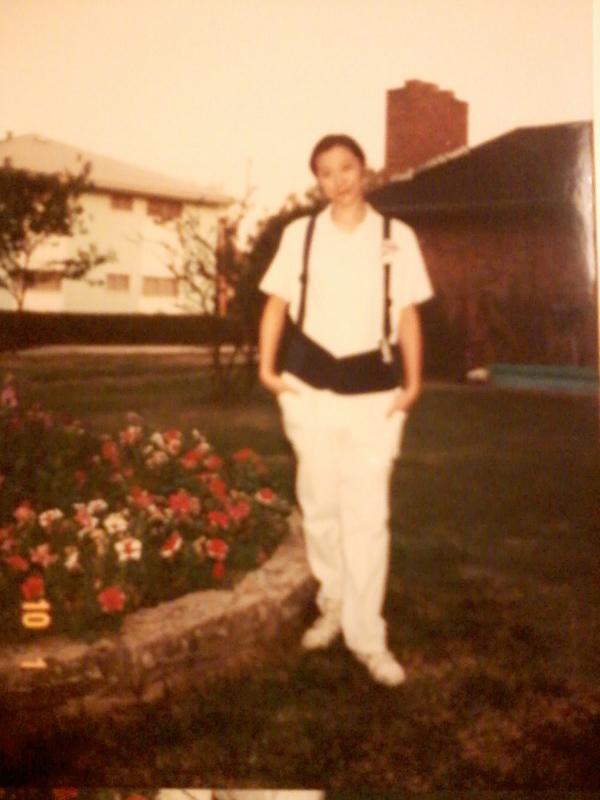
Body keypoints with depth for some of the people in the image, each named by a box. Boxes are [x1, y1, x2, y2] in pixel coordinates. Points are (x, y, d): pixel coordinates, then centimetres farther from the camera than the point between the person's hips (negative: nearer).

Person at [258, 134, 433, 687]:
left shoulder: (396, 237, 3)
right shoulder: (300, 234, 5)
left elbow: (408, 312, 3)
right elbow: (277, 304, 7)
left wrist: (413, 382, -4)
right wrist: (268, 367, -3)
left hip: (375, 392, -1)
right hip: (311, 388, 2)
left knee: (368, 514, -2)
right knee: (320, 507, 13)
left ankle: (367, 635, 7)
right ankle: (332, 605, 34)